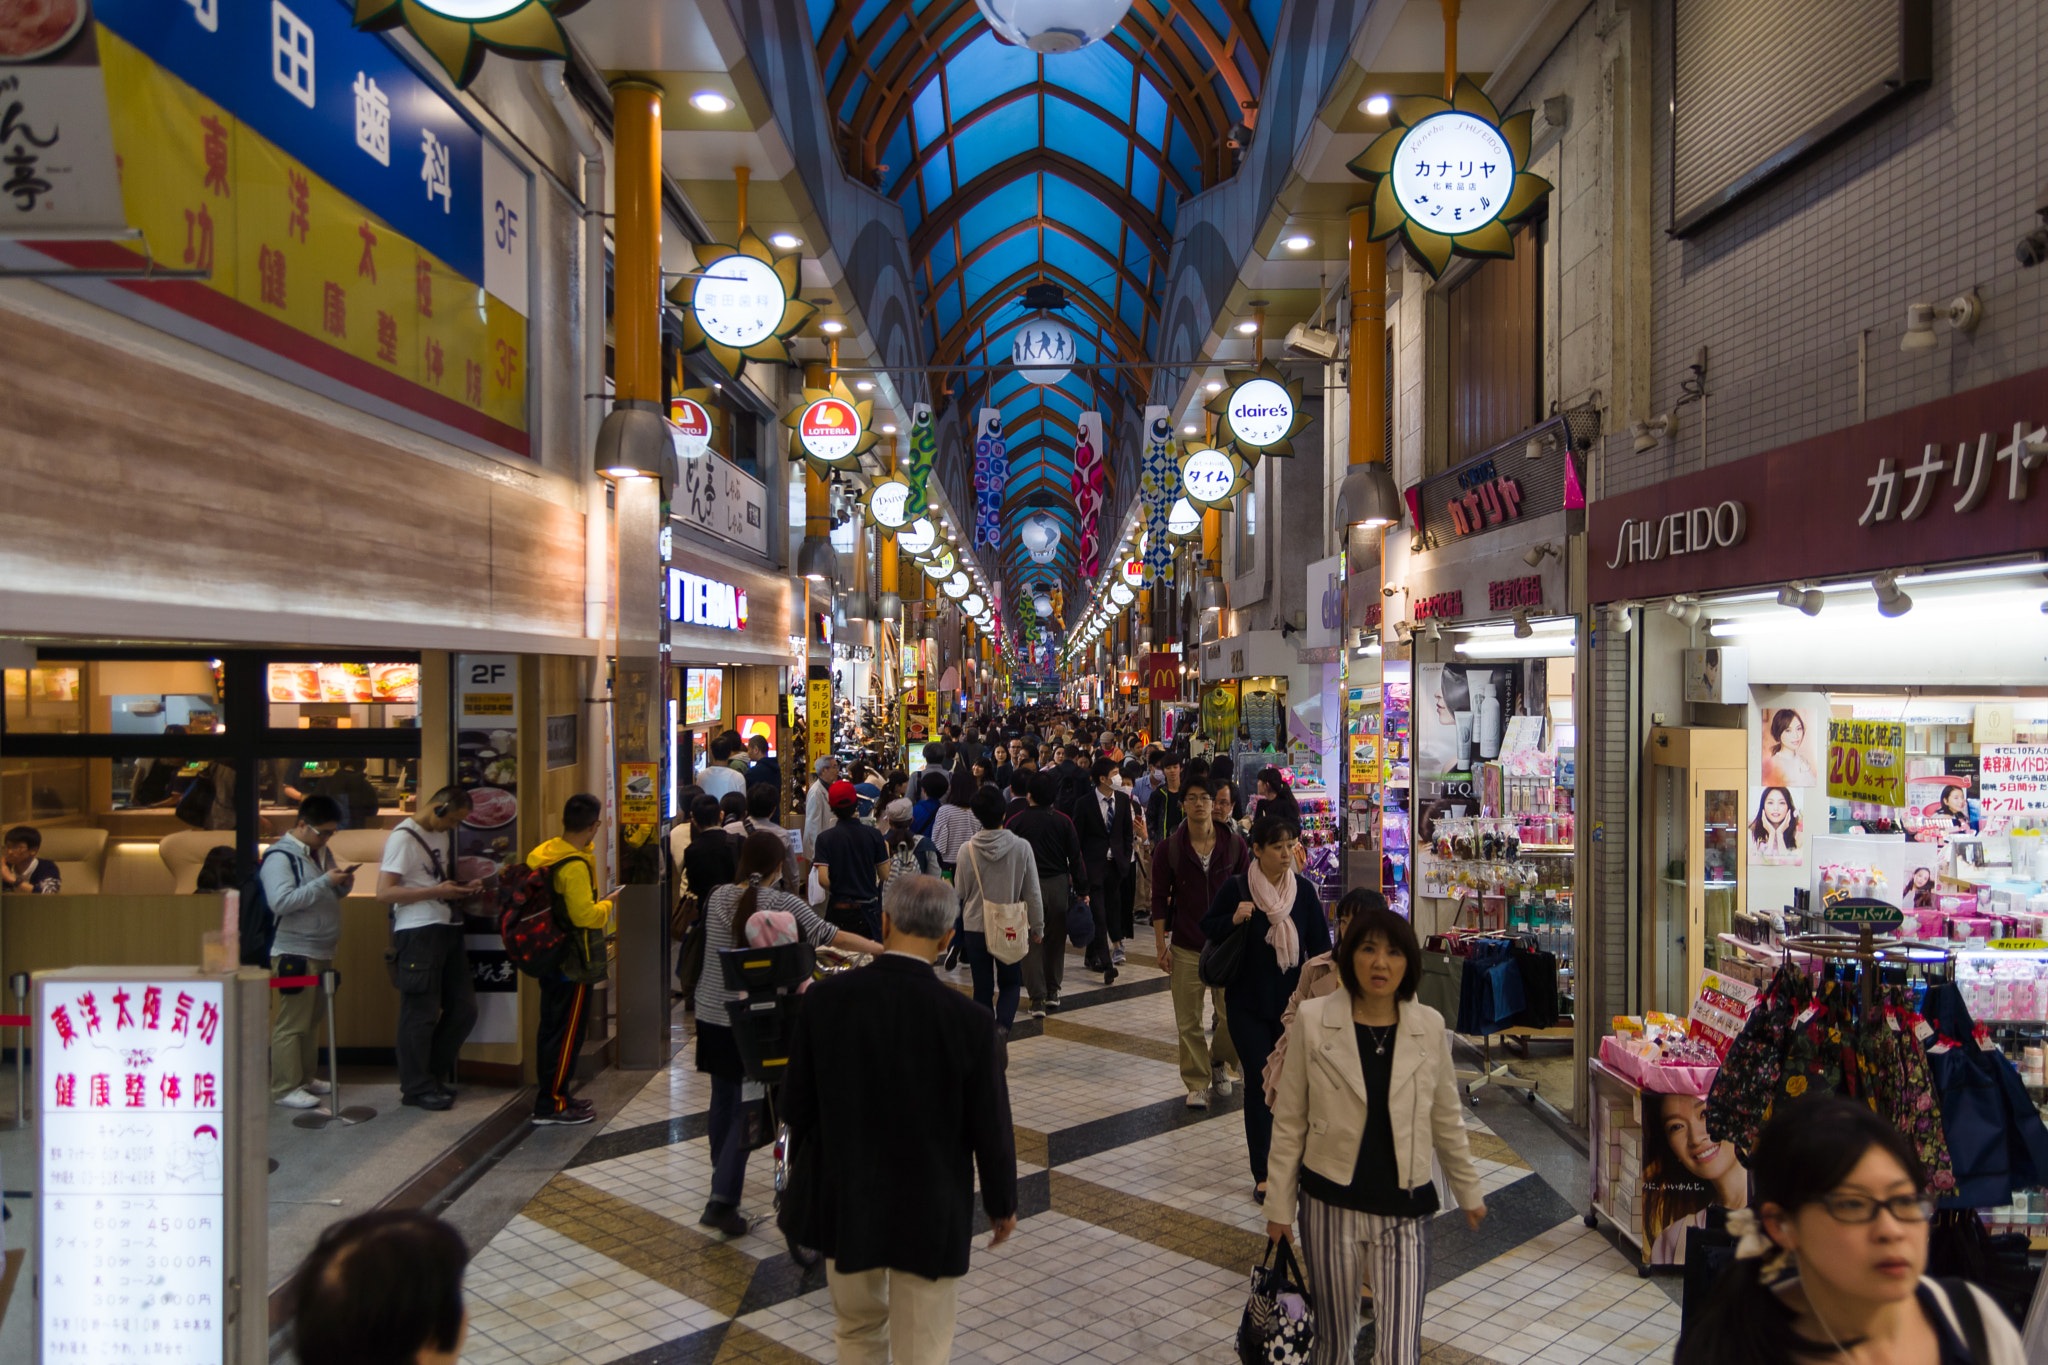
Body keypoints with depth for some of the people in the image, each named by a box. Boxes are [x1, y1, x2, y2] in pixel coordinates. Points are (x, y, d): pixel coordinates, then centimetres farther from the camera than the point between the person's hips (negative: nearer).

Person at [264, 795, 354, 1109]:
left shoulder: (321, 852, 15)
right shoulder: (280, 856, -12)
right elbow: (280, 901, -23)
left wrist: (343, 884, 2)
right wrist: (325, 881, -25)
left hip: (322, 951, 9)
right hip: (295, 952, -9)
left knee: (312, 1020, 14)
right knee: (291, 1023, -5)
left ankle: (307, 1078, 23)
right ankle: (284, 1088, 1)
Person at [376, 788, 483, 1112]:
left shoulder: (443, 835, 17)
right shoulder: (404, 837, -10)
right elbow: (384, 892, -16)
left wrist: (461, 889, 9)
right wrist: (436, 891, -19)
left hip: (447, 930, 9)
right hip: (417, 933, -9)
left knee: (463, 1009, 10)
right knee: (421, 1015, -1)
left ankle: (434, 1075, 25)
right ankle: (417, 1088, 12)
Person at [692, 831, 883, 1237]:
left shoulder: (717, 897, 3)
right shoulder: (782, 903, -11)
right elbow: (833, 936, -11)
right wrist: (882, 949, 1)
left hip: (711, 1015, 5)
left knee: (722, 1097, 20)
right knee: (746, 1106, 3)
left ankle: (723, 1174, 37)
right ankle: (722, 1199, -2)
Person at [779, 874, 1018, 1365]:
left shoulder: (824, 998, -14)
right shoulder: (969, 1020, -20)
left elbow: (797, 1102, -4)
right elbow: (992, 1127, -11)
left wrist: (804, 1170, 16)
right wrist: (1002, 1204, 7)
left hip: (842, 1196, 3)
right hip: (929, 1213, -3)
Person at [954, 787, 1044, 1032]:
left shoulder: (967, 850, -10)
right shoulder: (1021, 848, -12)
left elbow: (960, 892, 2)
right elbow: (1033, 893, -5)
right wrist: (1038, 928, 8)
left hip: (975, 926, 0)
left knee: (982, 988, 12)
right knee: (1010, 984, 15)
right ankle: (1003, 1024, -9)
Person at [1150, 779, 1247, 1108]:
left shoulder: (1235, 845, -1)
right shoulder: (1168, 848, -3)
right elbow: (1160, 899, 2)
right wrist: (1161, 947, -1)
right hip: (1186, 947, 0)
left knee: (1231, 1015, 3)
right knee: (1188, 1022, 4)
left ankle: (1225, 1065, 30)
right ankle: (1197, 1084, 19)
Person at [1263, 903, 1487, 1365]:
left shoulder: (1429, 1026, -3)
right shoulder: (1313, 1019, -8)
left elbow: (1446, 1120, 11)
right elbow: (1289, 1122, -2)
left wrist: (1468, 1191, 18)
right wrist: (1279, 1205, 0)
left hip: (1404, 1211, 1)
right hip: (1330, 1205, 0)